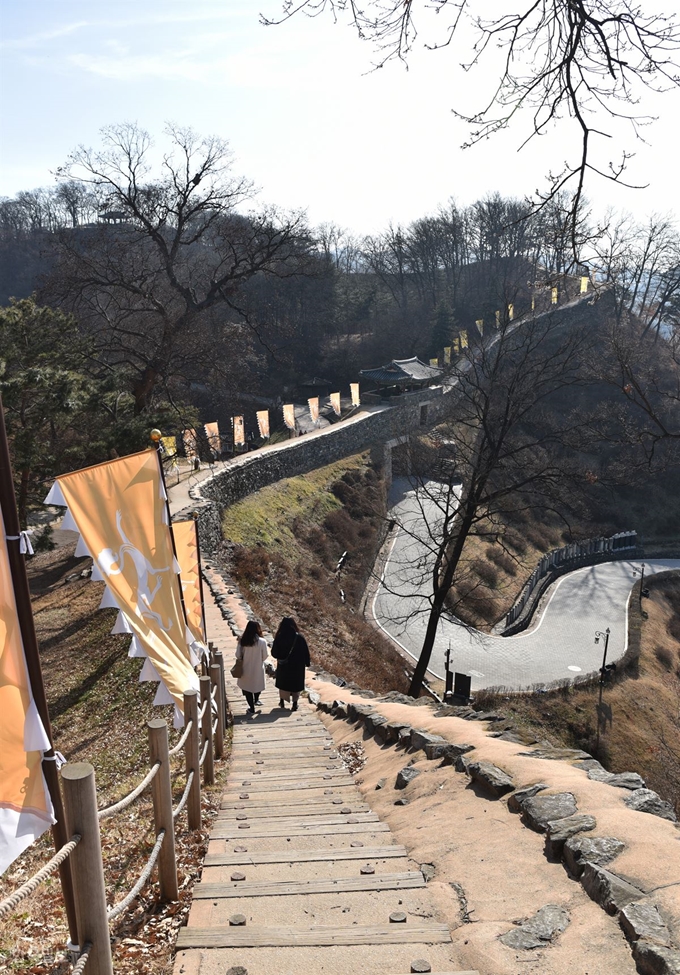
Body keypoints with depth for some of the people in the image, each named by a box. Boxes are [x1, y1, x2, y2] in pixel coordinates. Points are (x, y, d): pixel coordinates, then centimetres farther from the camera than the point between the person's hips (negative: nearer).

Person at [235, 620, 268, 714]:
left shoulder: (242, 641, -15)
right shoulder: (261, 641, -19)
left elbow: (238, 655, -8)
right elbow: (265, 656, -9)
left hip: (246, 669, 1)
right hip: (258, 669, 0)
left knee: (247, 687, 17)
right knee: (258, 684, 27)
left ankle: (252, 708, 23)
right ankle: (256, 700, 46)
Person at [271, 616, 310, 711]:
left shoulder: (279, 638, -15)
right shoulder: (299, 637, -16)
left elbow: (274, 653, -8)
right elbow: (306, 652, -10)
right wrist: (307, 663, 5)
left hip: (283, 665, 1)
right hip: (297, 666, -1)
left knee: (282, 682, 22)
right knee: (296, 684, 14)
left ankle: (282, 702, 34)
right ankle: (294, 704, 15)